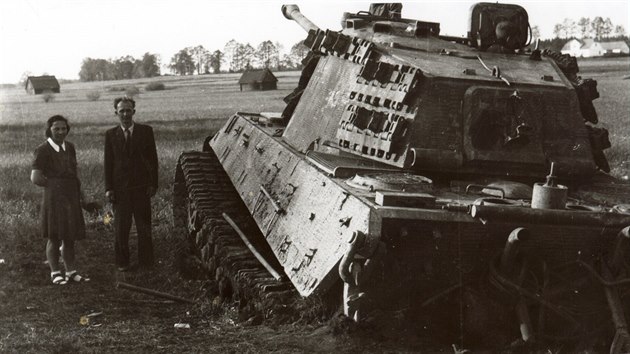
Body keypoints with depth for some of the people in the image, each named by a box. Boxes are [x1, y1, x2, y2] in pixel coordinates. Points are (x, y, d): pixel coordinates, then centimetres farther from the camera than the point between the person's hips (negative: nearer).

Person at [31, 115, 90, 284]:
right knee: (54, 238, 3)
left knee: (69, 238, 12)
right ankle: (55, 273, 14)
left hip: (72, 199, 6)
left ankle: (71, 272, 21)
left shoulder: (69, 147, 9)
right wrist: (54, 185, -8)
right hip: (54, 200, -6)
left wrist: (79, 191, 9)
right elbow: (35, 178, -16)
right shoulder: (43, 150, -12)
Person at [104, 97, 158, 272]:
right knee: (121, 228, 5)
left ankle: (145, 261, 15)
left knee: (144, 226, 5)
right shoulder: (111, 134, 4)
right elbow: (108, 163, 4)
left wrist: (153, 184, -3)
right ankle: (122, 262, 16)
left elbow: (153, 158, 4)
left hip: (141, 187, 0)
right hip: (120, 188, 0)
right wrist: (108, 188, -3)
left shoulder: (145, 131, 3)